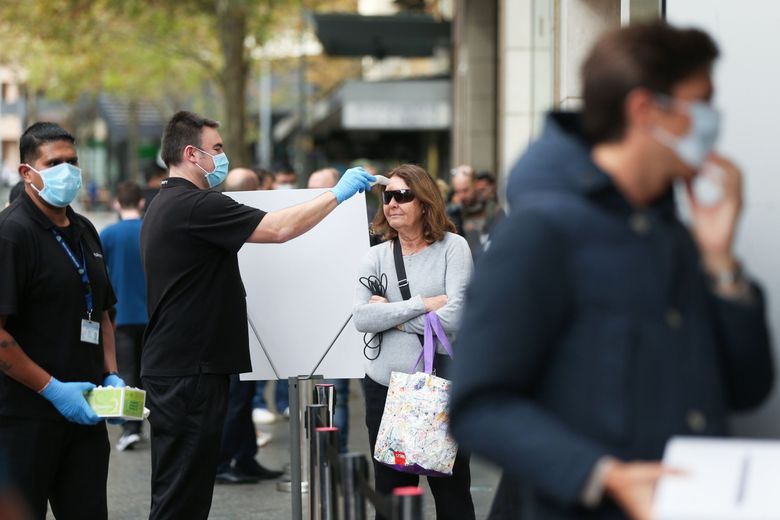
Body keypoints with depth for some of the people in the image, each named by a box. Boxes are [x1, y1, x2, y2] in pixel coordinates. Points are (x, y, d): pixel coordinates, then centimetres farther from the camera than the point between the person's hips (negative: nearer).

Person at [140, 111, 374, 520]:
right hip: (190, 371, -10)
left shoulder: (164, 206, 17)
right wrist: (338, 193, -11)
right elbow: (279, 229, -21)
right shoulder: (194, 205, -16)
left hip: (172, 366, 10)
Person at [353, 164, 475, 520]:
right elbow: (361, 318, -8)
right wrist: (421, 304, -14)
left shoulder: (452, 247, -2)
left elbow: (454, 317, -15)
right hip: (385, 387, 3)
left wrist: (391, 314, -9)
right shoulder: (377, 256, 7)